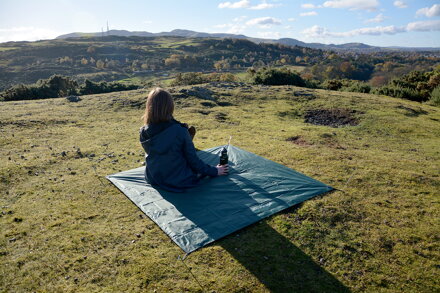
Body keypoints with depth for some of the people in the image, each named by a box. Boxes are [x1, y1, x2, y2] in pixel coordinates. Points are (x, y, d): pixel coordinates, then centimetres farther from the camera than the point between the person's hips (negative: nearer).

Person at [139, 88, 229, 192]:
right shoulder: (180, 131, -24)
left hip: (153, 180, 4)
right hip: (179, 183, -4)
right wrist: (214, 171, 3)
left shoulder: (143, 133, -13)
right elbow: (193, 160, -14)